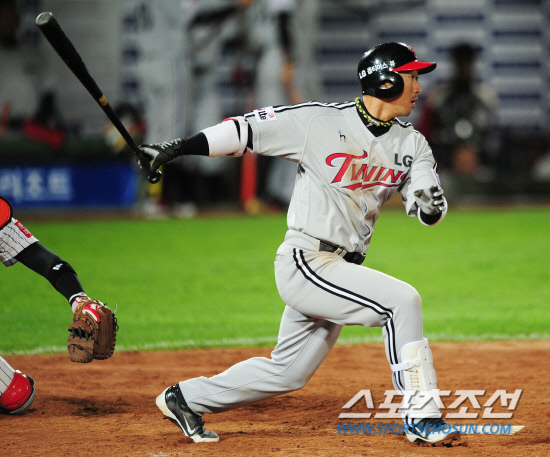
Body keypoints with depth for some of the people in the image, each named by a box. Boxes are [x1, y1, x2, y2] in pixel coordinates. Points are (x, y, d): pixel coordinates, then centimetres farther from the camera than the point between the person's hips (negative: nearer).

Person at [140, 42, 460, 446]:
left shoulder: (411, 144, 6)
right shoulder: (320, 121, -10)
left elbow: (433, 212, 3)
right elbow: (248, 129, -6)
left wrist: (430, 204, -22)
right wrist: (180, 147, -10)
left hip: (341, 270, 8)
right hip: (306, 261, -8)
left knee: (287, 373, 14)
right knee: (401, 300, -21)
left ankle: (185, 398, 29)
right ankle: (421, 416, -16)